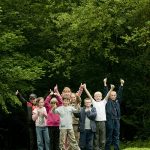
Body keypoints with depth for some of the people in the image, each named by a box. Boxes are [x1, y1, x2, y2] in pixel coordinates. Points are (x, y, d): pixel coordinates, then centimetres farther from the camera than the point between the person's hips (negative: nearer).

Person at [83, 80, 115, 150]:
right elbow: (89, 95, 1)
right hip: (95, 121, -1)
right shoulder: (94, 102, 9)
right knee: (96, 137, 3)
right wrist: (85, 88, -9)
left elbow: (107, 95, 1)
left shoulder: (103, 102, 11)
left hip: (102, 121, 1)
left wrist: (111, 89, -12)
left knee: (103, 138, 4)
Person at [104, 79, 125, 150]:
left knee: (116, 136, 6)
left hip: (117, 120, 4)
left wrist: (121, 84, 1)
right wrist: (105, 84, -9)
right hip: (109, 120, -4)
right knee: (109, 137, 1)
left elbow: (120, 93, 9)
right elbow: (106, 92, -2)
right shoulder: (108, 101, 4)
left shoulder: (117, 101, 13)